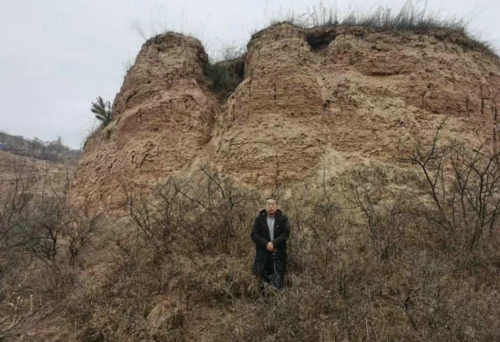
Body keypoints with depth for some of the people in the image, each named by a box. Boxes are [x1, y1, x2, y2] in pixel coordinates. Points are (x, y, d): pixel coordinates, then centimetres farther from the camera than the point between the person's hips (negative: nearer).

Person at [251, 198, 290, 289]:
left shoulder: (283, 218, 0)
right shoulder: (259, 218, 1)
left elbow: (286, 233, -7)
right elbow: (254, 235, -4)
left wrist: (274, 243, -18)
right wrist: (266, 244, -16)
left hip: (278, 252, 0)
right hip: (263, 252, 1)